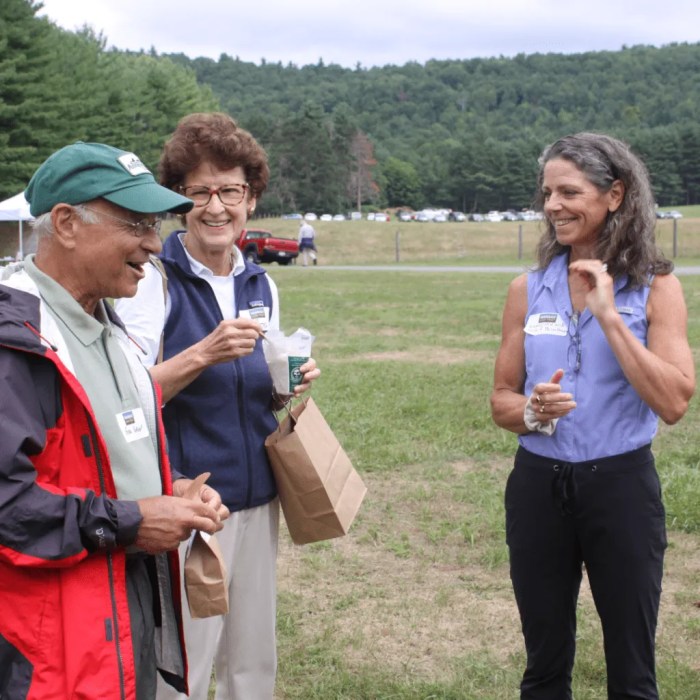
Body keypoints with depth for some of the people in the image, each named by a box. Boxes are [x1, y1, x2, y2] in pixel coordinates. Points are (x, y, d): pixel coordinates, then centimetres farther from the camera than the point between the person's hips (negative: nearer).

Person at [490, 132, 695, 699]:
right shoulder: (528, 290, 2)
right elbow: (501, 399, 7)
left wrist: (608, 314, -20)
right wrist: (531, 411, -16)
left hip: (621, 486, -2)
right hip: (538, 486, 3)